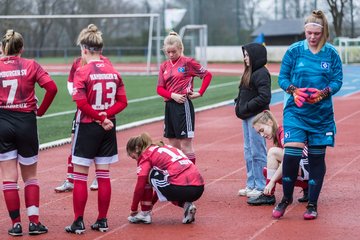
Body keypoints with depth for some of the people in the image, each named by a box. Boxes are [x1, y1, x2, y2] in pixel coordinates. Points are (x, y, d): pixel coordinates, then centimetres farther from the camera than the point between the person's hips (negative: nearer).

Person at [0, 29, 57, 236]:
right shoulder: (31, 65, -1)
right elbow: (52, 88, -11)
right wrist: (41, 110, 1)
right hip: (26, 122, 0)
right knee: (30, 176, 13)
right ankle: (34, 222, 7)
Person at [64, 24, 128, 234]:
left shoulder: (82, 72, -11)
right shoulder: (113, 71, 4)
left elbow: (82, 102, -19)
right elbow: (122, 102, 2)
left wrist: (101, 118, -10)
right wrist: (106, 116, -7)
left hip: (87, 127, -5)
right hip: (108, 128, 5)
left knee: (80, 177, 3)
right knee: (104, 176, 10)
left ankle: (78, 223, 5)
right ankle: (102, 221, 14)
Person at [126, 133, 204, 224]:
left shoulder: (146, 155, 6)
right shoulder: (164, 147, 29)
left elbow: (139, 187, 1)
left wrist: (133, 210, 12)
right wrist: (151, 203, 42)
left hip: (181, 189, -8)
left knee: (147, 176, 11)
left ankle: (145, 213, 11)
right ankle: (186, 205, 11)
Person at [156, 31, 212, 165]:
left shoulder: (187, 62, -4)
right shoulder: (164, 66, 11)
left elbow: (207, 75, -1)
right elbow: (160, 88, 7)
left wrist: (200, 93, -6)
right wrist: (172, 95, -10)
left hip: (183, 105, -6)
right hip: (169, 106, 6)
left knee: (186, 144, -4)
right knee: (173, 145, 11)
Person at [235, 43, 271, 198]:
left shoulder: (261, 73, -14)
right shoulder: (249, 72, 14)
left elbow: (264, 97, -21)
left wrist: (246, 107, -17)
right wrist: (238, 104, 5)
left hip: (257, 117, -10)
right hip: (247, 117, 10)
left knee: (257, 152, -5)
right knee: (248, 151, 14)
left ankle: (261, 187, 2)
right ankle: (251, 185, 23)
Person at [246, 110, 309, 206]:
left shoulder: (284, 132, -15)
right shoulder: (277, 135, 14)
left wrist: (272, 181, -27)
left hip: (307, 168, -10)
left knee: (273, 152, -17)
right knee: (267, 171, 3)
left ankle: (268, 196, -14)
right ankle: (306, 187, 6)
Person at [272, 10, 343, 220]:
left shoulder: (331, 54, 0)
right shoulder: (294, 51, -1)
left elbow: (337, 81, 0)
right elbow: (282, 77, 3)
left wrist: (323, 92, -19)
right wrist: (293, 90, -16)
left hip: (322, 114, 1)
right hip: (296, 112, -1)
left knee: (317, 157, 6)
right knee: (291, 154, -12)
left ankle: (312, 204, 17)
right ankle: (286, 198, 10)